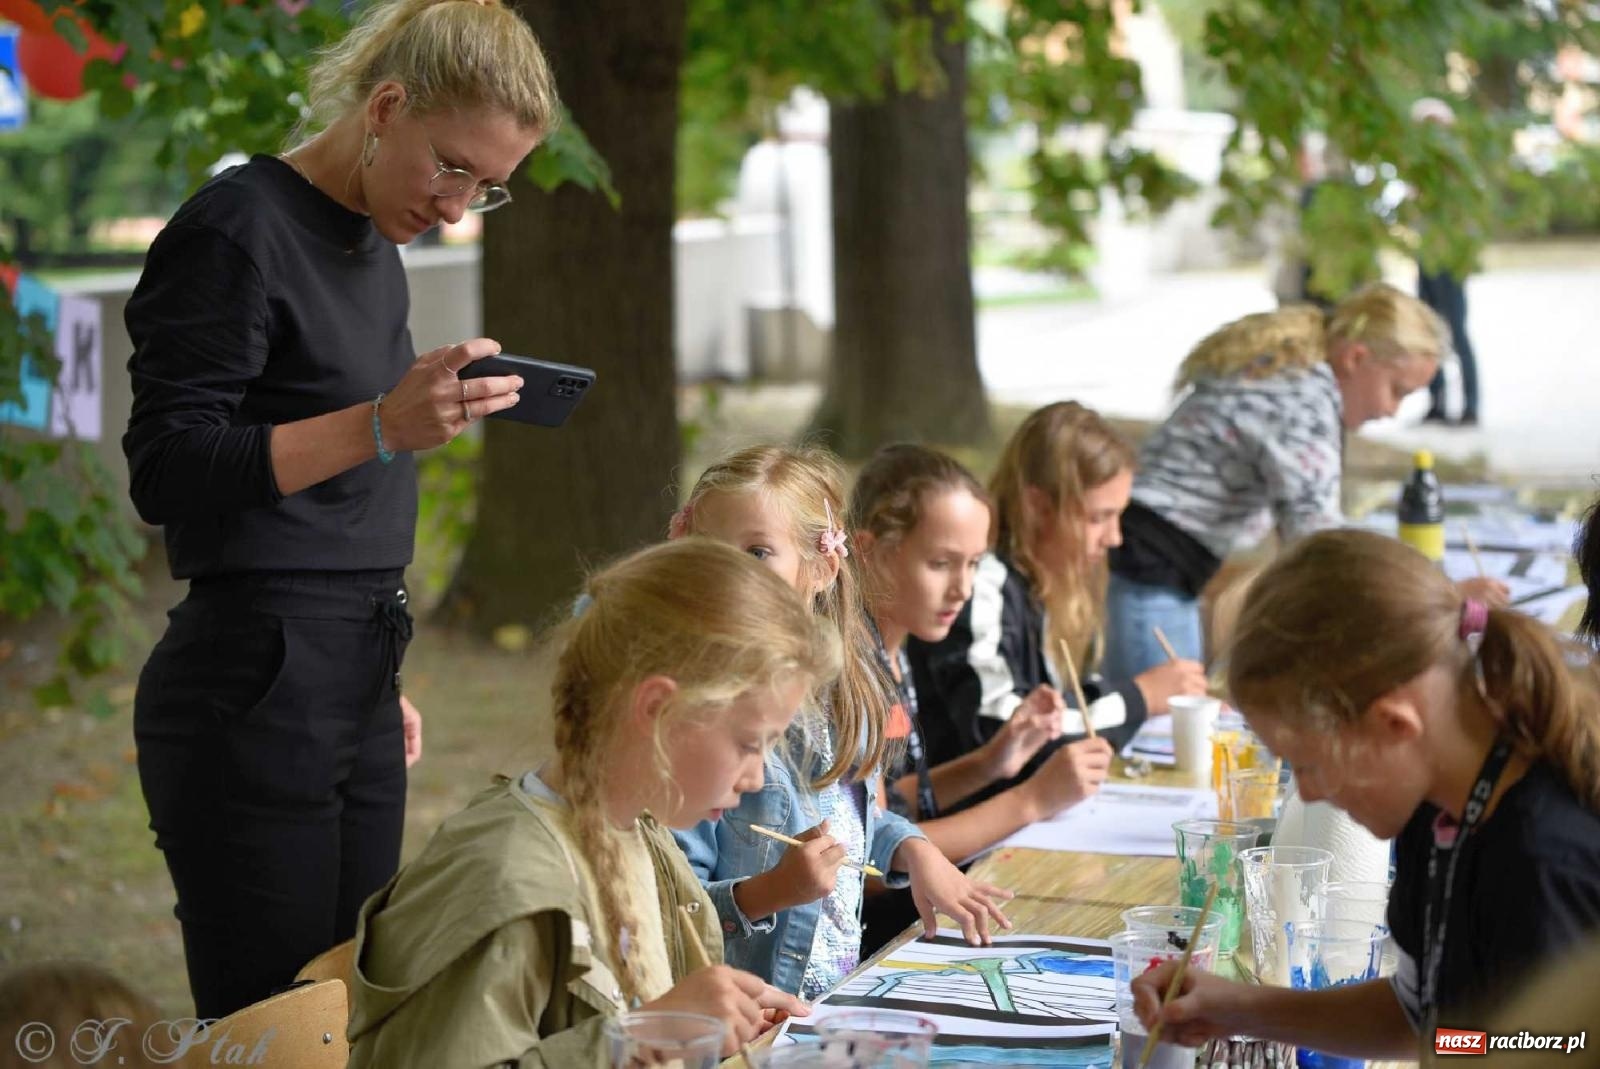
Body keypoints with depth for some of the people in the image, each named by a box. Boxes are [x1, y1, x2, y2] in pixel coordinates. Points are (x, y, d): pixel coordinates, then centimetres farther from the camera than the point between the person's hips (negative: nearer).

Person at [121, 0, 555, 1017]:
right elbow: (165, 471, -16)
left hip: (355, 695, 8)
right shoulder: (237, 231, -10)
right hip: (255, 699, -8)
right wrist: (382, 425, -26)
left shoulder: (375, 246, 16)